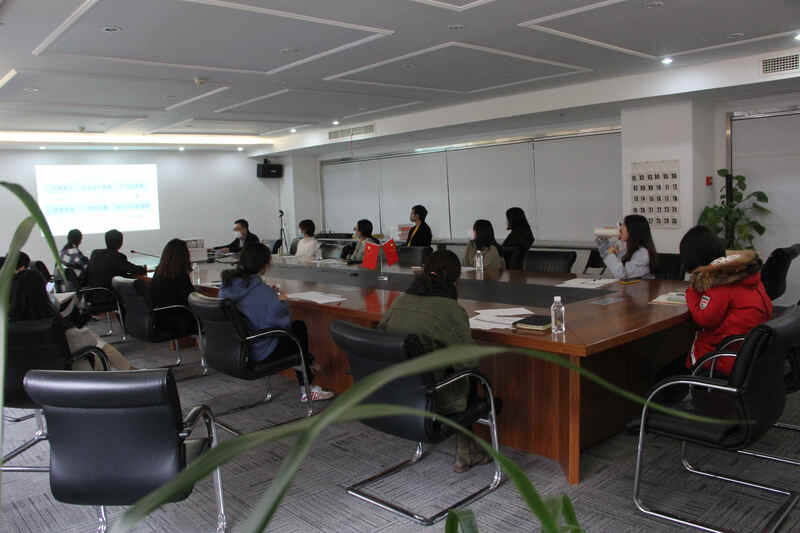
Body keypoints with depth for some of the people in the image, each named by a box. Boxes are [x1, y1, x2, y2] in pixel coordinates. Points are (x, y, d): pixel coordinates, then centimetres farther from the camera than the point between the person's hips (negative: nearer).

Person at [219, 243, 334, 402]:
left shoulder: (226, 285, -1)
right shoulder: (262, 290, -25)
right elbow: (281, 321, -21)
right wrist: (282, 302, -2)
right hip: (258, 353, -8)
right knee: (299, 329, 17)